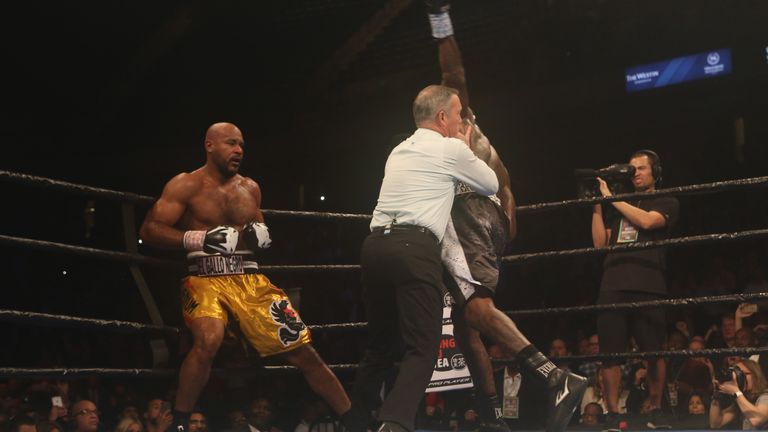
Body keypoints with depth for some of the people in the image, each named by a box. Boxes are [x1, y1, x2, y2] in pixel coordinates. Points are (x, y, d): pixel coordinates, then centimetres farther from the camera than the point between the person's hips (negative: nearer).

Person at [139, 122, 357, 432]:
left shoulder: (250, 188, 14)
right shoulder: (186, 185, -1)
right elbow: (149, 229, -9)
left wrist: (261, 235, 1)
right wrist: (197, 238, -22)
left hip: (250, 280, 5)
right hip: (205, 279, -5)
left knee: (302, 350, 1)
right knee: (208, 340, -36)